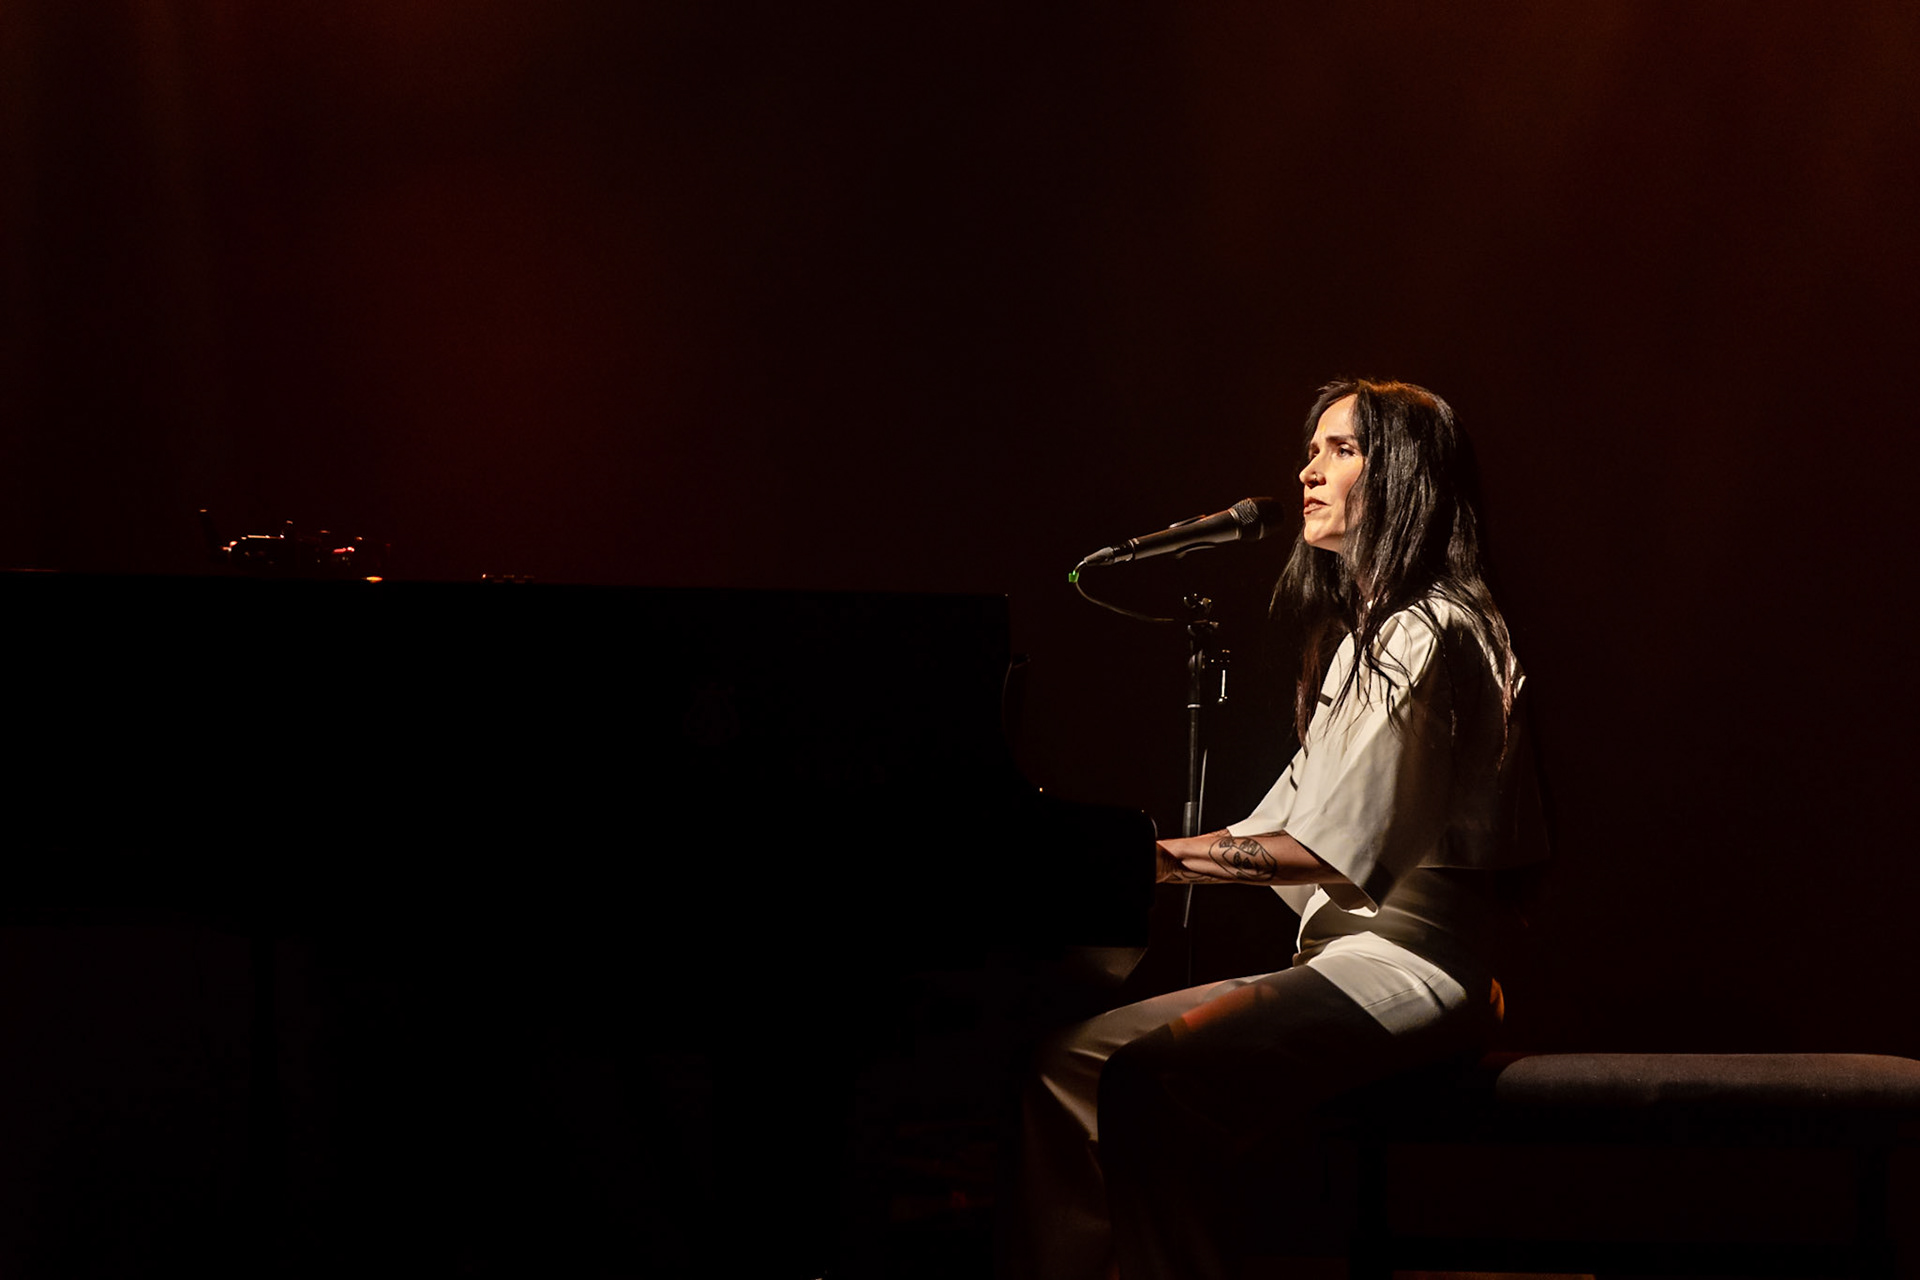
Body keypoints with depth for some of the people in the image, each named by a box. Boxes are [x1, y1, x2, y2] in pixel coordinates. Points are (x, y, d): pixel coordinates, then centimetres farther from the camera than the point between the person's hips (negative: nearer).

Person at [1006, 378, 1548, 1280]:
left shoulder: (1429, 636, -10)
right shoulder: (1364, 634, 23)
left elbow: (1335, 845, -16)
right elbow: (1292, 821, 20)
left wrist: (1164, 858, -13)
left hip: (1409, 961, -10)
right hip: (1349, 952, 10)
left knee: (1150, 1078, -29)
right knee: (1073, 1055, -4)